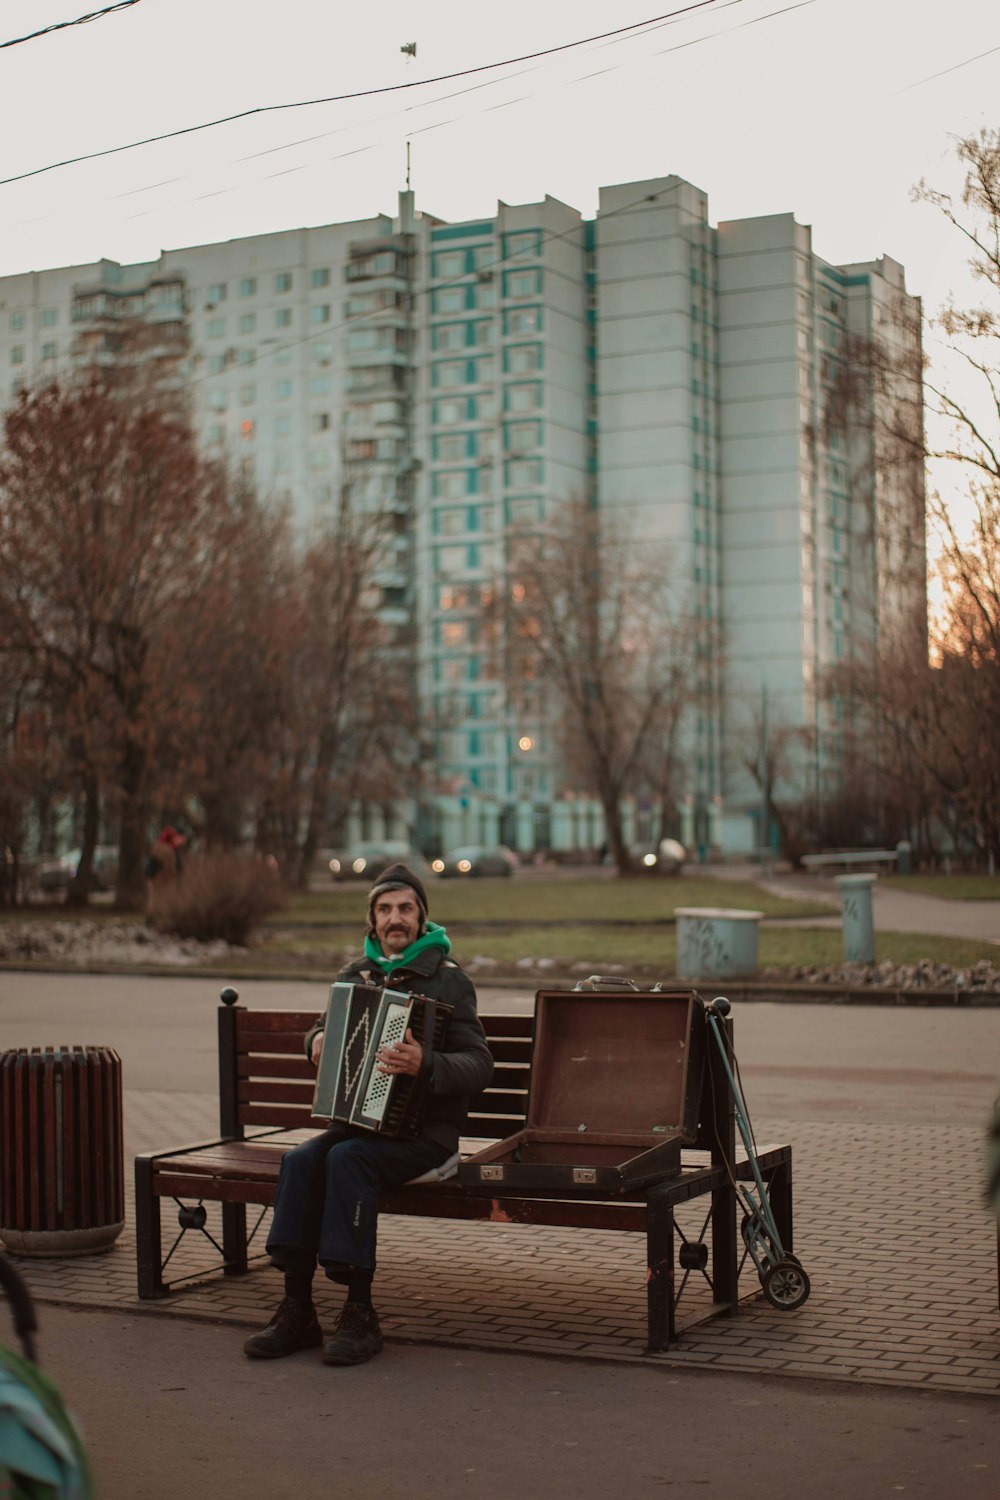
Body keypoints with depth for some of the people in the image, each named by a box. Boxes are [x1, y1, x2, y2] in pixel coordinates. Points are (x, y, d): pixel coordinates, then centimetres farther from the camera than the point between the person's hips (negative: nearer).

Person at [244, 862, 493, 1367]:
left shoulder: (446, 979, -6)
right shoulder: (356, 974, 12)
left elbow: (478, 1064, -15)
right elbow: (325, 1030, 28)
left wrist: (427, 1064, -34)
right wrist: (318, 1040, 4)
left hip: (423, 1131, -5)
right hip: (359, 1120, 5)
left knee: (348, 1157, -31)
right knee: (301, 1159, -23)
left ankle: (360, 1313, -25)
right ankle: (296, 1310, -19)